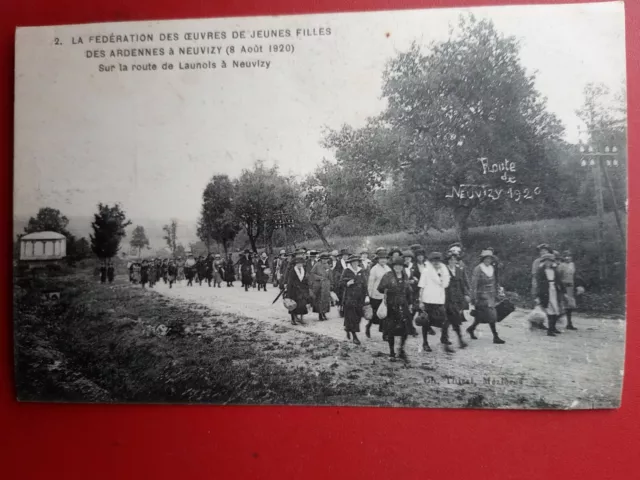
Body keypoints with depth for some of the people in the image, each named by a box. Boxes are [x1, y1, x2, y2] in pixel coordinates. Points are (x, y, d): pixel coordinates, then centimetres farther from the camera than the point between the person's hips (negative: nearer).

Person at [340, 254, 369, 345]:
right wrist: (347, 283, -23)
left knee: (358, 316, 8)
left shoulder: (361, 272, 9)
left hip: (359, 298, 5)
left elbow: (364, 284, 10)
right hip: (349, 297, -5)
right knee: (351, 317, -5)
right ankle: (354, 336, 2)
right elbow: (341, 283, -4)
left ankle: (347, 328, 33)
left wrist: (366, 296, 4)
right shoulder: (346, 271, -3)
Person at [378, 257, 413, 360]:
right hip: (391, 306, -3)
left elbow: (409, 291, 18)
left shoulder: (405, 277, 12)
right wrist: (385, 289, -18)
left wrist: (410, 303, 14)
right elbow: (380, 288, -3)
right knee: (391, 330, 1)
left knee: (405, 329, -1)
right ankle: (392, 352, 14)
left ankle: (402, 350, 16)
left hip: (403, 306, 3)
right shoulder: (388, 276, -2)